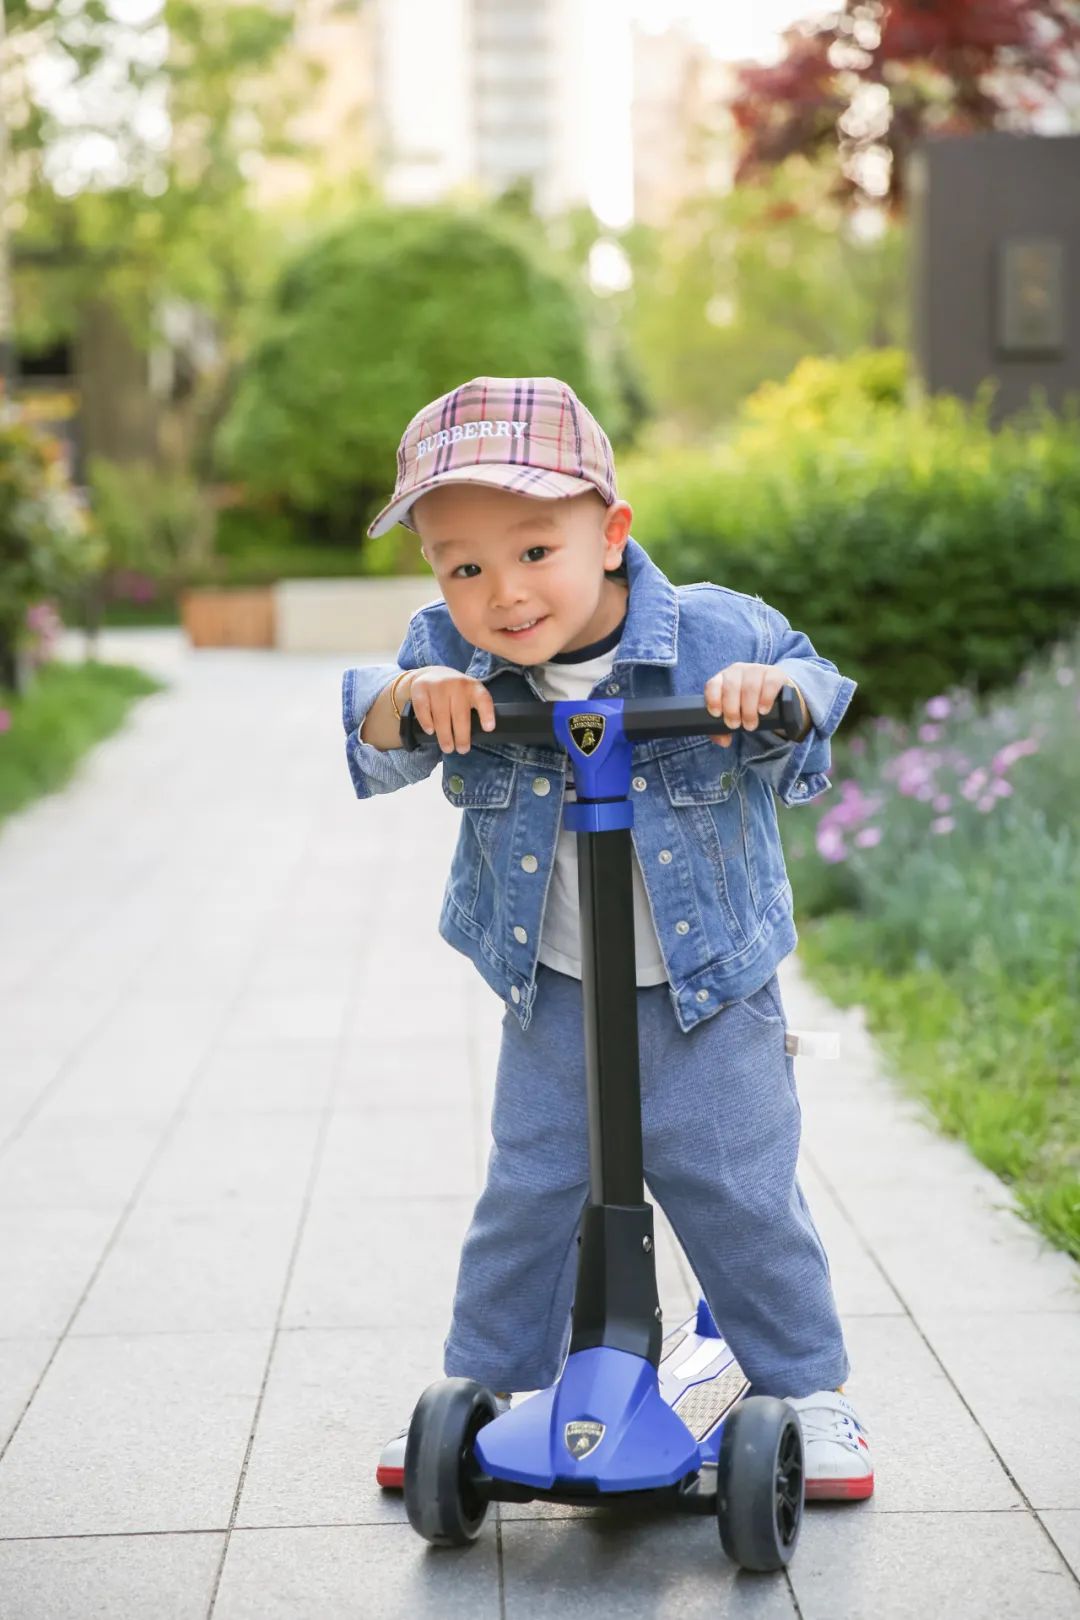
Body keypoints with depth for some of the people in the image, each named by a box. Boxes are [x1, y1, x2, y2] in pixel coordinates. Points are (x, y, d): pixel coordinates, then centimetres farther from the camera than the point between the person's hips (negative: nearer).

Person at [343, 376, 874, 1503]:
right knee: (524, 1199, 10)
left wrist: (773, 688, -30)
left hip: (709, 996, -1)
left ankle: (808, 1389, 26)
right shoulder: (451, 657, -11)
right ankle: (478, 1389, 29)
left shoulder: (717, 634, -16)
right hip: (551, 998, 2)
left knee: (742, 1198, 6)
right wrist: (406, 695, -34)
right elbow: (373, 754, -12)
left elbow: (814, 688, -6)